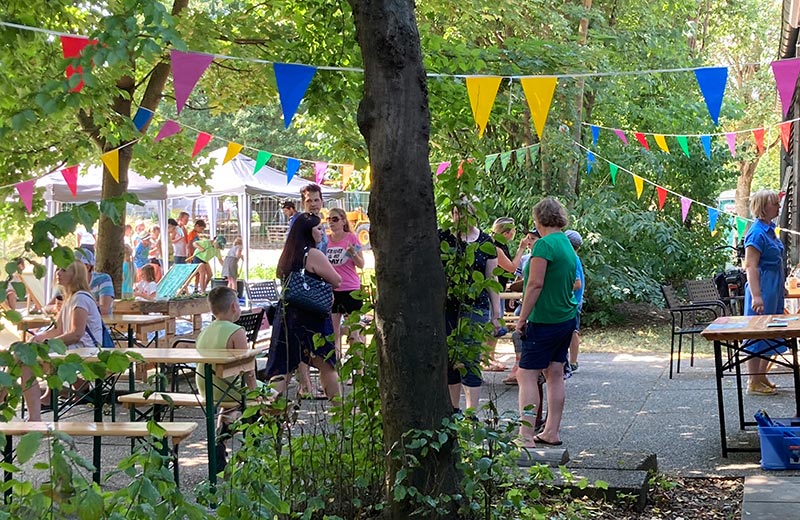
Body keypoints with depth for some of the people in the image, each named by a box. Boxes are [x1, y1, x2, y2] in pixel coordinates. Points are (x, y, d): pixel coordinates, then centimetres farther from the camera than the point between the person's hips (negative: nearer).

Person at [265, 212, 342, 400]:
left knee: (281, 368, 2)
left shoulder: (287, 254, 11)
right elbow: (337, 282, -9)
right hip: (309, 318, -6)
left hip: (285, 316, 6)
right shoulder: (313, 254, -11)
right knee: (327, 365, 7)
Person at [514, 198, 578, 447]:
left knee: (526, 374, -6)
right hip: (567, 320, 9)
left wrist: (522, 318, -14)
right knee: (555, 375, 12)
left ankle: (526, 434, -11)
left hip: (545, 321, -9)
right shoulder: (568, 245, 14)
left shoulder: (544, 244, -14)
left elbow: (536, 284, -19)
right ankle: (552, 432, 16)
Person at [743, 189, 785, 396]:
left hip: (774, 289, 10)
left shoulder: (770, 229, 13)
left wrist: (780, 288, 24)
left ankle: (761, 377, 23)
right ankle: (753, 382, 3)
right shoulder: (757, 232, -16)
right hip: (763, 287, -10)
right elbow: (750, 266, -20)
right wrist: (756, 295, -25)